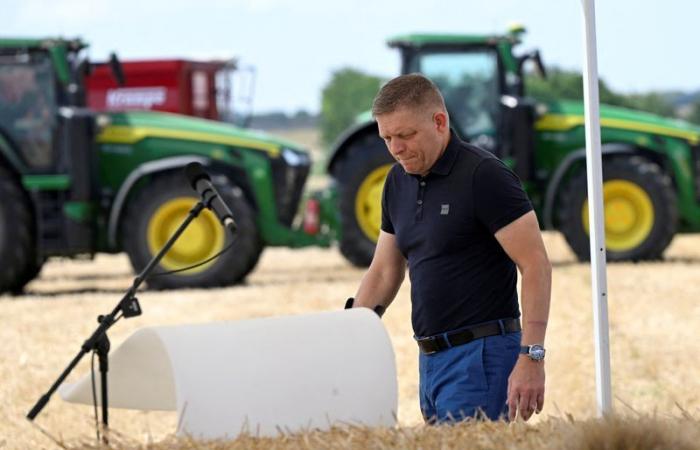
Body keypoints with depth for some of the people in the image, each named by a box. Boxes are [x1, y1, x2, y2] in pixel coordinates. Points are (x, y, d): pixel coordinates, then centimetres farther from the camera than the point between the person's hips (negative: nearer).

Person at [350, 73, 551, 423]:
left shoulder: (484, 175, -12)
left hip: (481, 355, -8)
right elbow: (384, 272, 20)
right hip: (431, 356, 8)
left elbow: (535, 265, -15)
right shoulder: (398, 182, 12)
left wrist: (531, 357, -22)